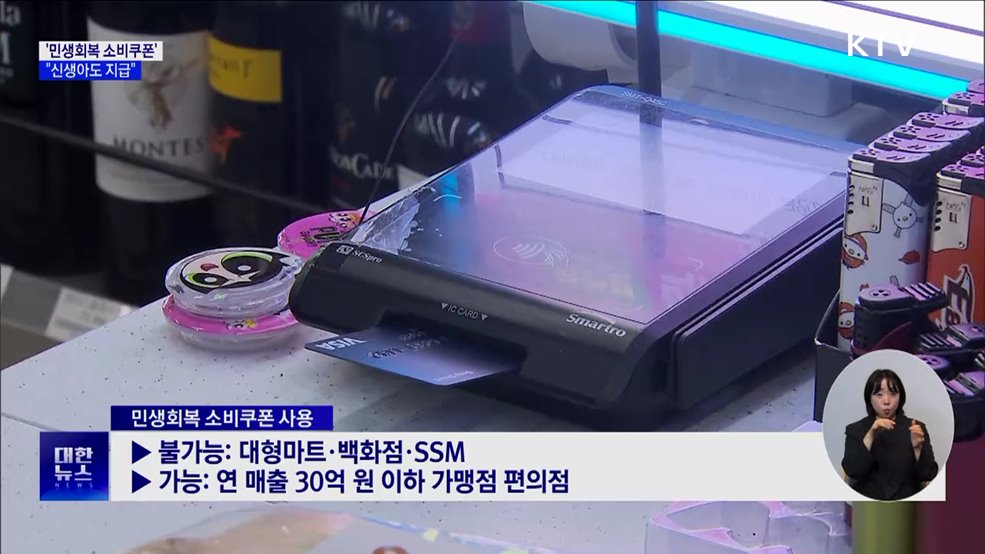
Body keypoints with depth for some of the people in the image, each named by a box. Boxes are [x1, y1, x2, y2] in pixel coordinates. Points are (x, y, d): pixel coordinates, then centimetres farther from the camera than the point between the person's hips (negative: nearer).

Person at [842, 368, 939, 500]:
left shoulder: (915, 428, 8)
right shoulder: (855, 430, 6)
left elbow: (928, 475, 0)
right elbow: (852, 472, -8)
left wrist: (917, 447, -16)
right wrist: (870, 436, -16)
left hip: (907, 504, 1)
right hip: (867, 503, -1)